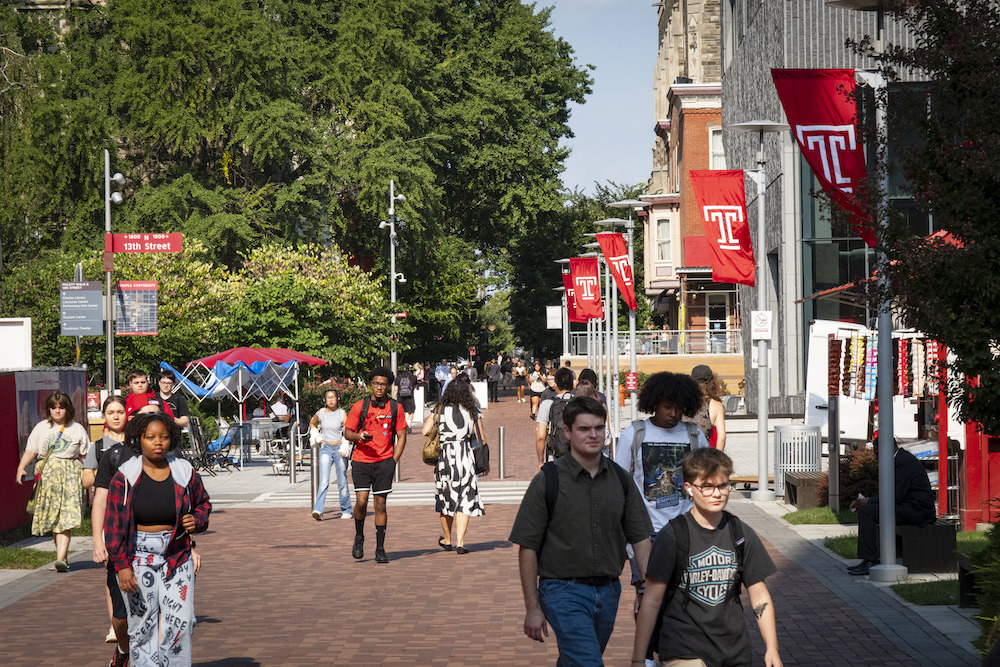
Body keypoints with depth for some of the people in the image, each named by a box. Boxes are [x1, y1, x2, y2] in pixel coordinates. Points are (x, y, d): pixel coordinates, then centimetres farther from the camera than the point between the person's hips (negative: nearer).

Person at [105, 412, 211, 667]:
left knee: (180, 623, -5)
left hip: (177, 557, 2)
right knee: (142, 624, 3)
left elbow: (202, 503, 18)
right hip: (137, 557, -2)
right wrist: (121, 566, -13)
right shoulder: (124, 477, -6)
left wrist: (197, 520, -5)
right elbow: (114, 523, -6)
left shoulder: (184, 472, 1)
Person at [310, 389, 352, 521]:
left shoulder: (342, 414, -1)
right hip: (326, 449, 1)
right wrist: (317, 436, 8)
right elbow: (312, 423, 25)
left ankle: (346, 511, 18)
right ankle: (318, 510, -24)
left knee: (342, 482, 5)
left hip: (339, 449, -1)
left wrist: (344, 447, -22)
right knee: (324, 481, -14)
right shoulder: (321, 413, 5)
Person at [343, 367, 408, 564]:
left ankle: (380, 549, 8)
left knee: (380, 505, 0)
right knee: (361, 501, -11)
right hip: (361, 461, 0)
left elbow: (401, 436, 8)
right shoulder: (359, 406, 2)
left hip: (384, 462, 0)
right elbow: (347, 432, 6)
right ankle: (359, 537, 15)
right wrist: (358, 436, -17)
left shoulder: (395, 408, 4)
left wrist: (394, 461, -1)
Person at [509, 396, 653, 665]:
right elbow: (527, 547, -5)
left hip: (608, 591, 5)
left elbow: (640, 538, 9)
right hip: (564, 592, -5)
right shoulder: (548, 481, -7)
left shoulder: (619, 478, 6)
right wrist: (532, 608, -7)